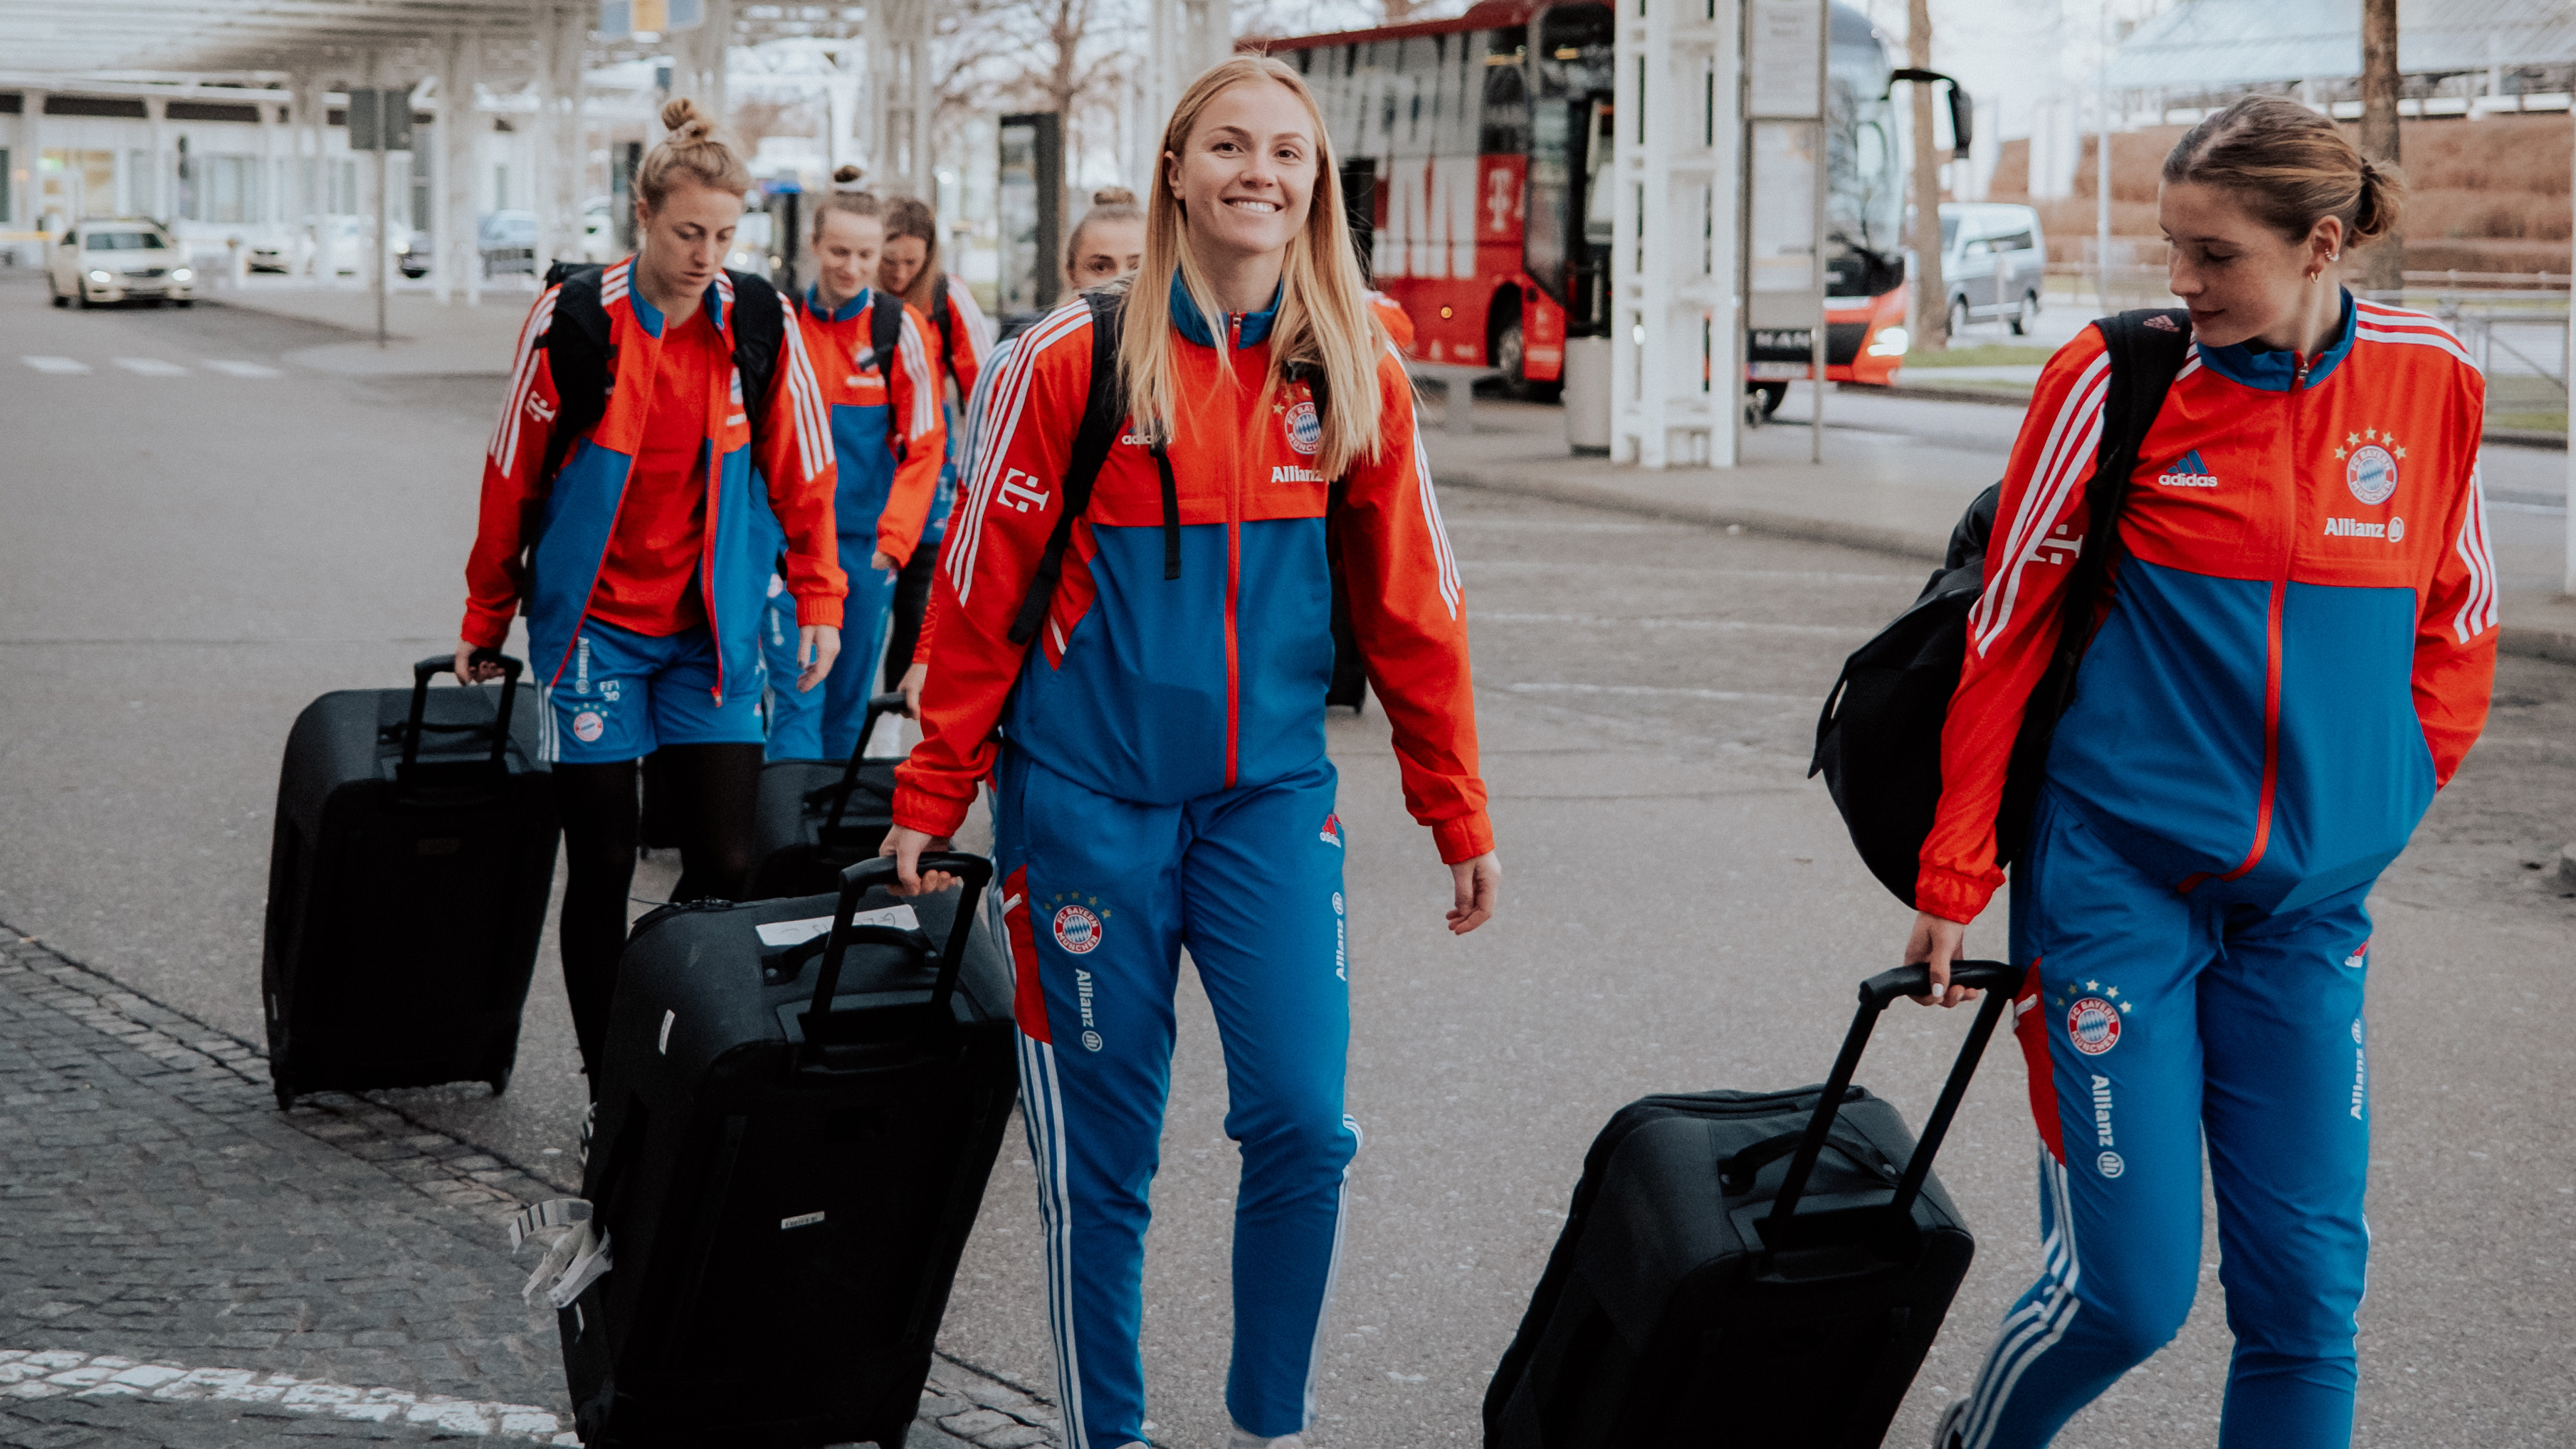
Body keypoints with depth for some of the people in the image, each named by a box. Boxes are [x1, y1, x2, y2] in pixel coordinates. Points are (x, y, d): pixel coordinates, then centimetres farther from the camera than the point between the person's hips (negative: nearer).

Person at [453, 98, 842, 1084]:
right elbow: (512, 481, 1)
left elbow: (802, 472, 7)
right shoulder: (571, 325, -9)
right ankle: (608, 1083, 13)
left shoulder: (760, 324, -4)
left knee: (724, 861, -3)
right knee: (601, 866, 2)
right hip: (592, 628, -2)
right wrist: (486, 623, 7)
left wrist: (818, 599, 4)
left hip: (712, 631, 2)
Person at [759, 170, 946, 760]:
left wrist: (894, 539, -9)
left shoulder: (900, 328, -2)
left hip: (868, 540, 1)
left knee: (849, 702, 9)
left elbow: (925, 446, 0)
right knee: (796, 696, -9)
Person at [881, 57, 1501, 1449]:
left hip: (1271, 797, 2)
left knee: (1302, 1120, -7)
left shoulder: (1357, 380, 2)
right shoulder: (1071, 361, -6)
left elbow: (1411, 608, 8)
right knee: (1099, 1150, 5)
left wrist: (1458, 817, 10)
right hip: (1085, 796, -2)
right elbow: (979, 592, -2)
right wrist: (929, 796, -1)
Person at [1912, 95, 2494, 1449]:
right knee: (2130, 1287, -3)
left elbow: (2455, 619, 15)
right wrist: (1954, 877, -1)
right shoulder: (2116, 381, -8)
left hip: (2307, 904, 3)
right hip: (2119, 879, -3)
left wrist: (2386, 797, 9)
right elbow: (2008, 630, -2)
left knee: (2307, 1289, 2)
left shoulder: (2431, 382, 0)